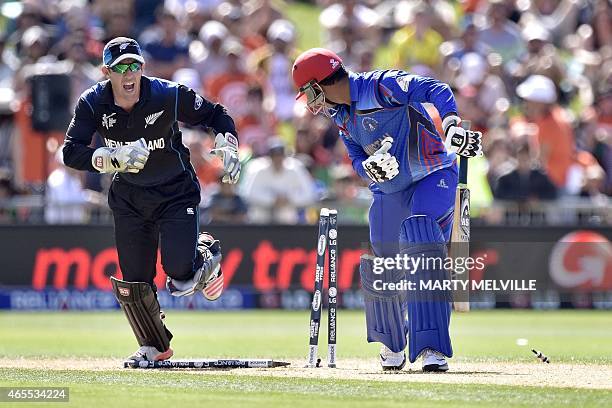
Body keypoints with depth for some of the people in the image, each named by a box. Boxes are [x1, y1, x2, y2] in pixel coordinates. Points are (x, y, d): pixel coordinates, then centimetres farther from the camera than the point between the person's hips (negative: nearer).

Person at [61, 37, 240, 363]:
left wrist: (228, 146, -22)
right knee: (133, 283, 0)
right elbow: (71, 152, -22)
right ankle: (155, 347, 24)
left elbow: (215, 115, -4)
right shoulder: (93, 104, -15)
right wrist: (115, 157, -36)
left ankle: (206, 253, 19)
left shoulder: (170, 96, -20)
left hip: (176, 192, -3)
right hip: (128, 198, 3)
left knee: (179, 271, -18)